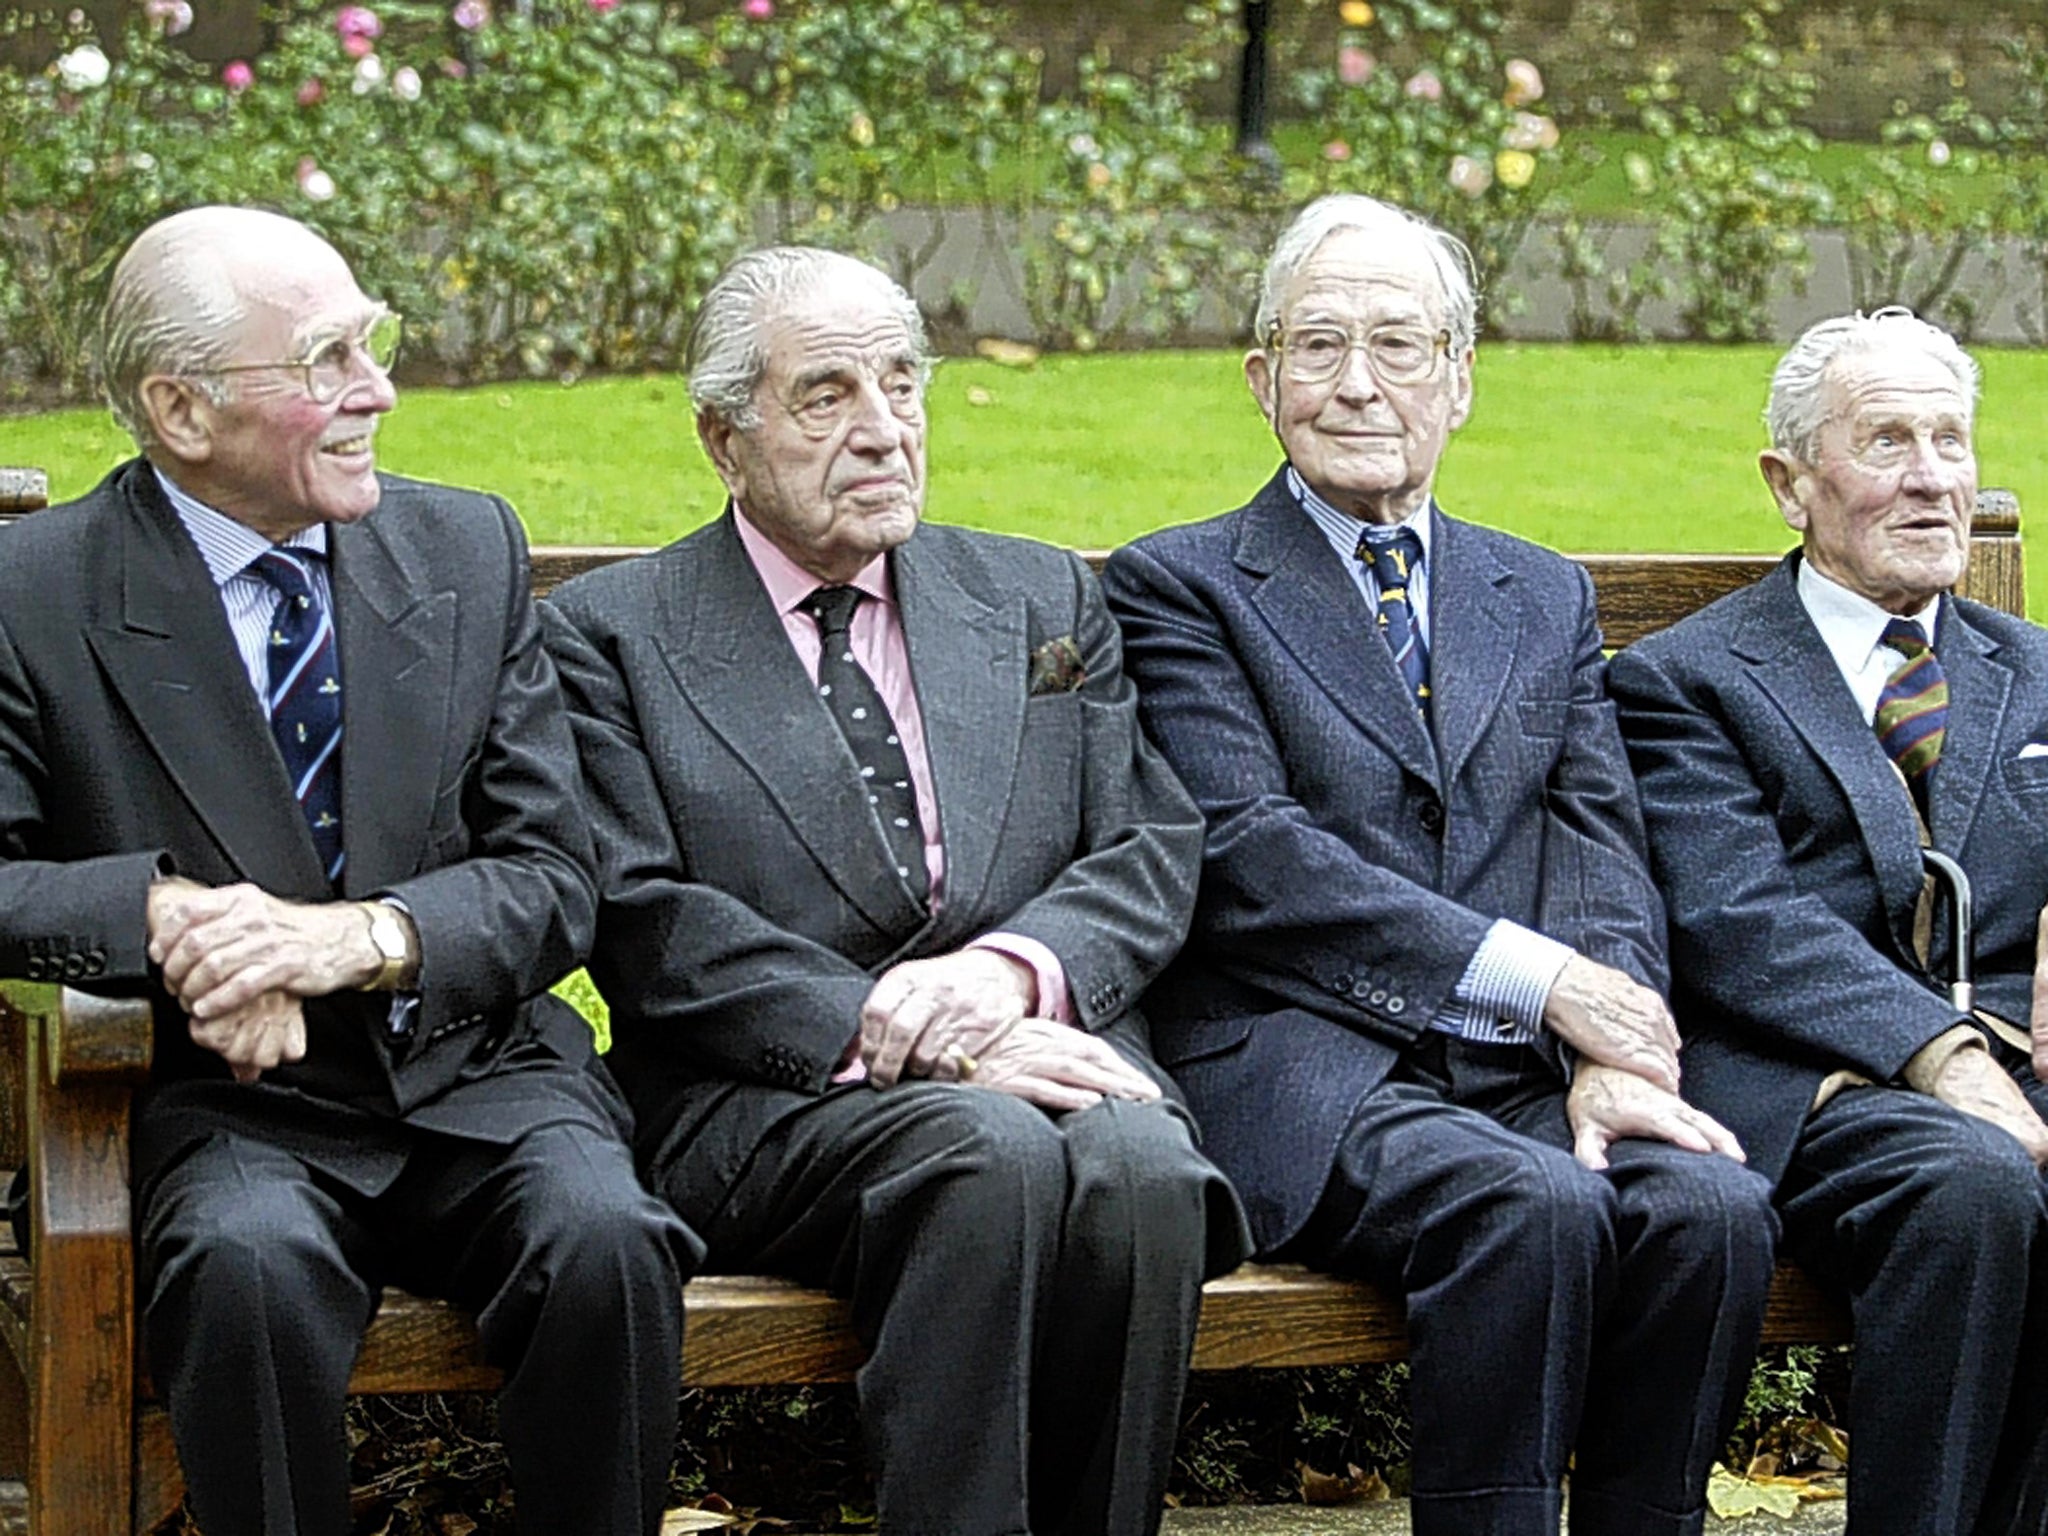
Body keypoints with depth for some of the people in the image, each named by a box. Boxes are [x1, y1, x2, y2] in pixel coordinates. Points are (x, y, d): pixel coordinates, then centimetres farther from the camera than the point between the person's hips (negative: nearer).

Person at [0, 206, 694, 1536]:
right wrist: (162, 911, -23)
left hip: (476, 1076, 3)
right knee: (248, 1264, -35)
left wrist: (361, 936, -15)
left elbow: (553, 881, 5)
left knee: (603, 1237, -28)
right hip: (228, 1094, -2)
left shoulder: (467, 551, 9)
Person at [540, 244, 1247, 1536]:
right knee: (995, 1154, -35)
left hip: (1044, 1058, 3)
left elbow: (1153, 851, 12)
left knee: (1143, 1169, -32)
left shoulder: (1044, 600, 21)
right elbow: (648, 925, -3)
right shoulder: (613, 636, 9)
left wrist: (1013, 969, -11)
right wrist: (902, 1036, -15)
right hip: (771, 1105, -3)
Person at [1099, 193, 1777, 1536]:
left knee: (1714, 1205, -26)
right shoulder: (1180, 589, 8)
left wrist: (1612, 1057, -10)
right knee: (1537, 1209, -32)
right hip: (1300, 1066, -4)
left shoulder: (1548, 600, 23)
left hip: (1522, 1075, 4)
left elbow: (1603, 858, 11)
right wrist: (1533, 975, -13)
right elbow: (1246, 854, -6)